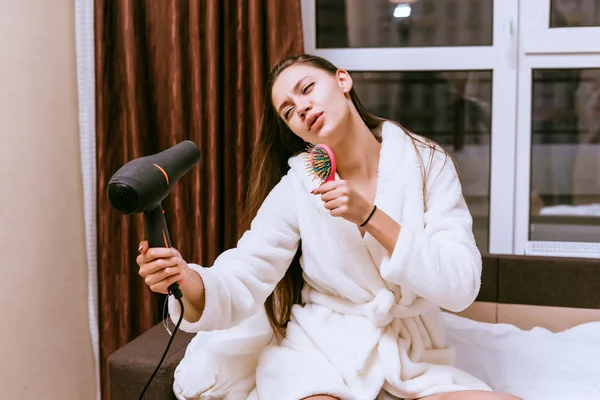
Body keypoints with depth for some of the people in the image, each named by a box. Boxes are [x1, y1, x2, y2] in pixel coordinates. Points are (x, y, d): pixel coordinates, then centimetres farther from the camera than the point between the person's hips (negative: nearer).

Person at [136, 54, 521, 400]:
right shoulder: (294, 189, -4)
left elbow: (461, 286, -11)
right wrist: (186, 280, -36)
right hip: (317, 351, -2)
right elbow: (239, 288, -13)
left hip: (412, 361, 2)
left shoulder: (428, 163, -4)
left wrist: (369, 216, -20)